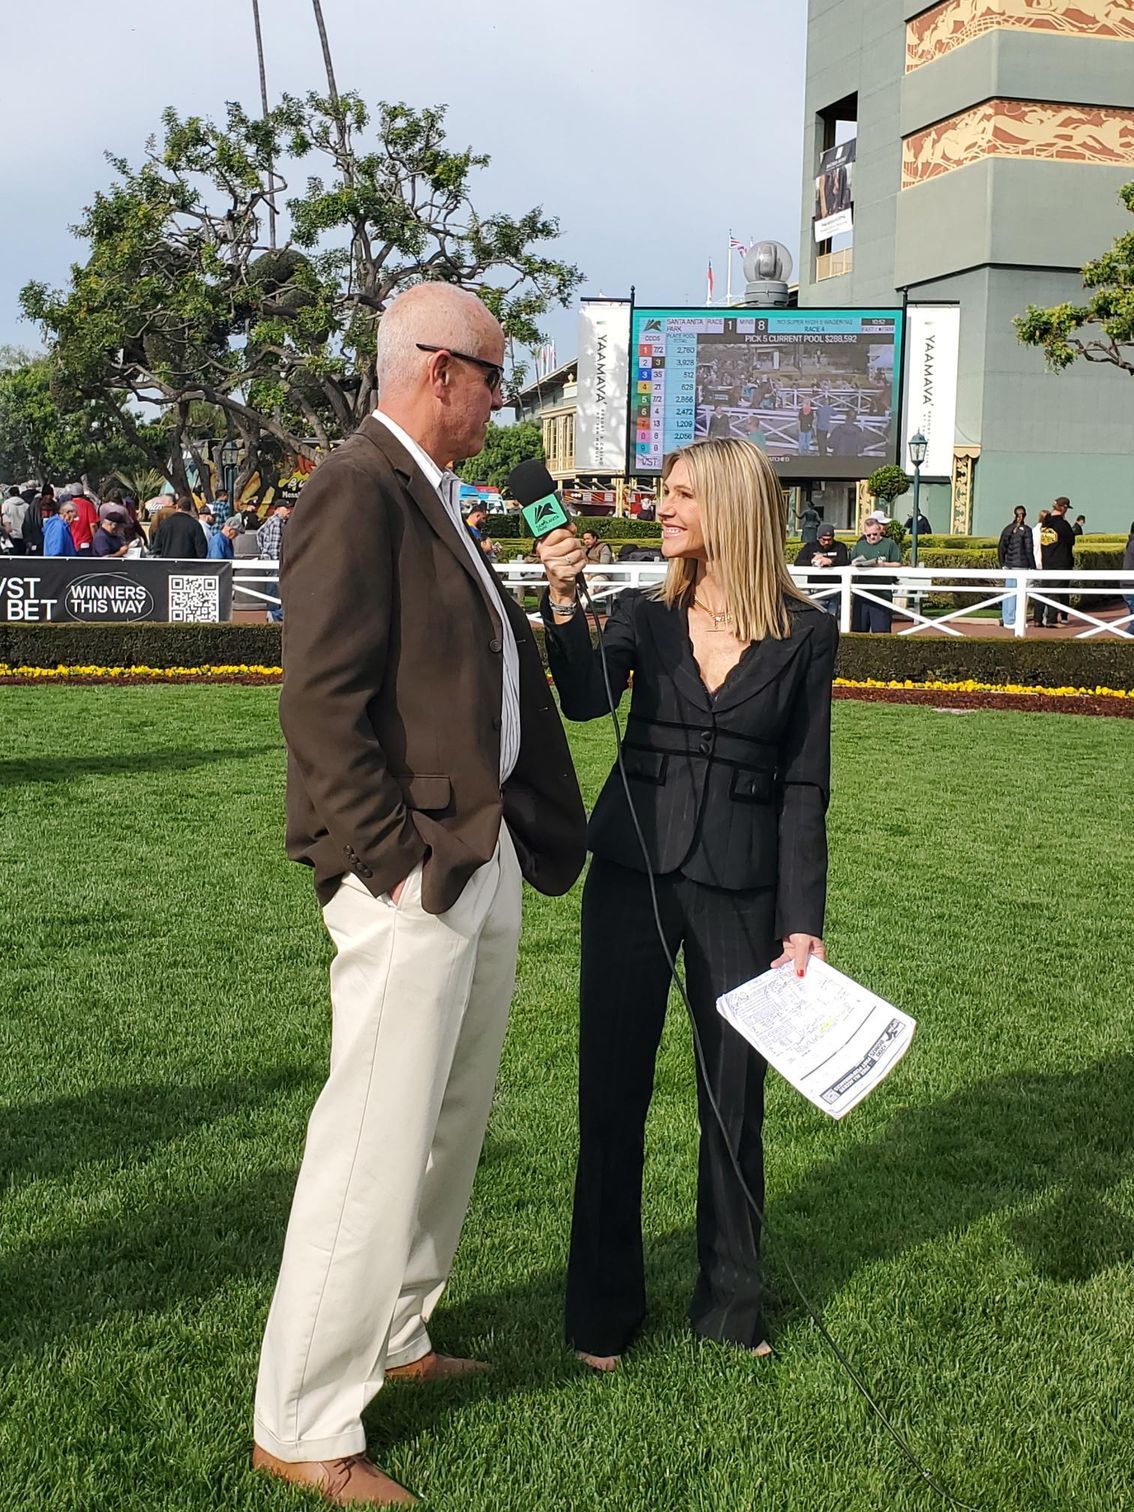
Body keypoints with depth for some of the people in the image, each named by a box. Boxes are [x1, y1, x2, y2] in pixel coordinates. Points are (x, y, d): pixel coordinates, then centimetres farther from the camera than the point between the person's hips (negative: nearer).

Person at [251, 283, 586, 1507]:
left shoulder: (430, 497, 16)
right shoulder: (358, 488, -15)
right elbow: (320, 700, -21)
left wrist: (533, 795, 12)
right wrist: (396, 859, -19)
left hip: (482, 861, 10)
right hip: (411, 878, -10)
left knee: (449, 1126, 20)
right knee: (376, 1143, -2)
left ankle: (391, 1342, 37)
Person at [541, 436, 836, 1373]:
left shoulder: (805, 635, 0)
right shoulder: (643, 614, 4)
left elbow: (804, 787, 0)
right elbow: (585, 701, -14)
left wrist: (804, 921, -4)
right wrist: (563, 601, -28)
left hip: (741, 885, -1)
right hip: (632, 871, 1)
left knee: (735, 1097, 8)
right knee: (612, 1091, 5)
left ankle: (730, 1304, 28)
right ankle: (604, 1311, 21)